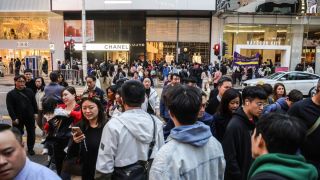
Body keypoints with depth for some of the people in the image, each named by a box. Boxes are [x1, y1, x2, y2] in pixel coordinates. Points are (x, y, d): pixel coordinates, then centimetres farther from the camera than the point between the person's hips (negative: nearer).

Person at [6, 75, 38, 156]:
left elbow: (34, 103, 8)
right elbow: (10, 107, -10)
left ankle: (30, 148, 26)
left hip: (30, 117, 2)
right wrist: (14, 118, -15)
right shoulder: (11, 94, -6)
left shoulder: (29, 91, 3)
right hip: (18, 118, -2)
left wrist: (35, 112, 4)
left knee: (31, 133, 10)